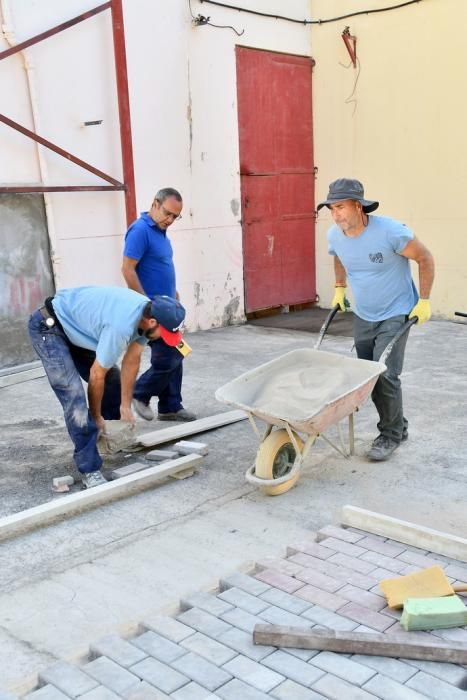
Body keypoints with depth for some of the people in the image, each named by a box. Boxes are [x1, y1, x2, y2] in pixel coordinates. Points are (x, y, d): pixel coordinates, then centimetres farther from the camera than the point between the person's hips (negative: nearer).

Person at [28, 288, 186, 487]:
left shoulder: (147, 312, -9)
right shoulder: (121, 325, -35)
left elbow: (131, 361, 0)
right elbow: (96, 376, -22)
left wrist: (125, 406, 1)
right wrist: (96, 416, -8)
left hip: (75, 327, 9)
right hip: (48, 327, -9)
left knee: (113, 379, 10)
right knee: (75, 397, -18)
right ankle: (90, 470, -12)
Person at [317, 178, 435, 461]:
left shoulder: (390, 231, -25)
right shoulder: (335, 235, -8)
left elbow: (425, 258, -13)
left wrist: (424, 301, -11)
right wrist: (339, 288, 15)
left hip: (395, 314, -6)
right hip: (363, 316, 6)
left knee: (385, 374, -14)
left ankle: (391, 435, 6)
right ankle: (399, 426, 29)